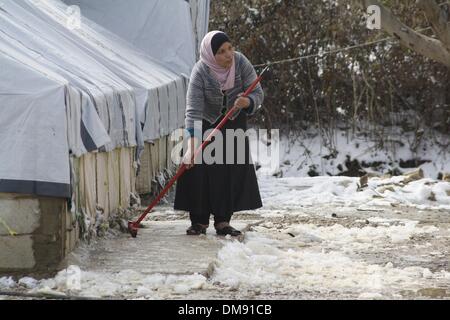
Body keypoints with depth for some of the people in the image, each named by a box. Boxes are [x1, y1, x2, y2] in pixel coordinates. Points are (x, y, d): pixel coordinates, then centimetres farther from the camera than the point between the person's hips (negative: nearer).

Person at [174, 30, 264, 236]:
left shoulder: (240, 63, -22)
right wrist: (192, 144, -43)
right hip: (206, 124, -2)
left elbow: (258, 93, -17)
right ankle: (199, 221, -1)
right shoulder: (200, 72, -29)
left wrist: (247, 102, -41)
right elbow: (193, 110, -34)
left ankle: (223, 221, 4)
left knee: (232, 172, -3)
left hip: (234, 122, 3)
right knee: (199, 169, -10)